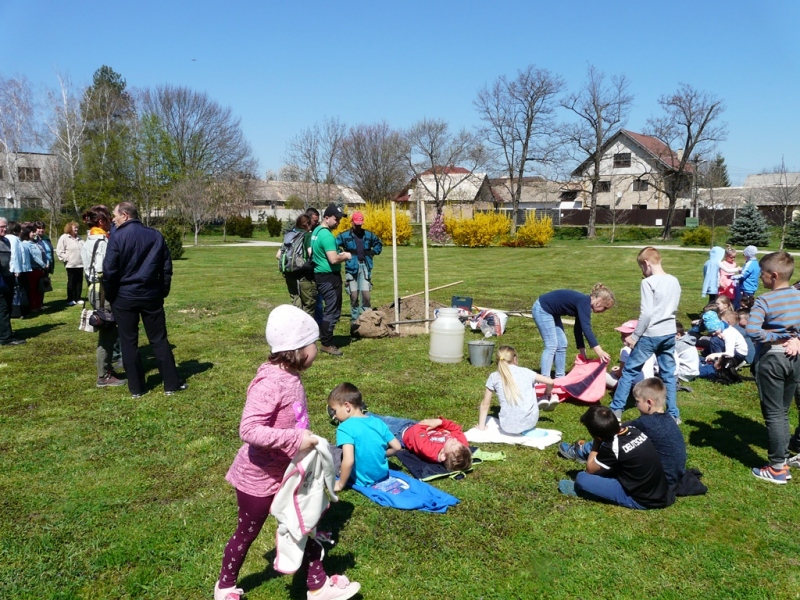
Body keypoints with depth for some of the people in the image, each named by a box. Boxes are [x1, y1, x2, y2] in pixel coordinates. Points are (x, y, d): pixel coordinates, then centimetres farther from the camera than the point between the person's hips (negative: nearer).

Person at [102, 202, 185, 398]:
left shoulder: (117, 237, -9)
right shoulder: (156, 236, 4)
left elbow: (109, 271, -10)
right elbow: (167, 268, 6)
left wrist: (109, 296, 3)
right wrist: (163, 292, 14)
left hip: (124, 297, -3)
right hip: (151, 295, 3)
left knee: (129, 343, 7)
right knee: (159, 340, 9)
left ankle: (136, 388, 12)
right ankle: (172, 383, 11)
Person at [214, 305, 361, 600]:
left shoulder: (291, 377, -3)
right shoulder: (270, 384, -31)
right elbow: (248, 429, -37)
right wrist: (295, 439, -37)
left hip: (287, 473, 8)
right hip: (258, 477, -8)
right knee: (247, 533, 14)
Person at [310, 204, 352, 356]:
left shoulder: (316, 231, 13)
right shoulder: (327, 235, -19)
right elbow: (333, 259, -26)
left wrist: (340, 255, 12)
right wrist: (345, 256, -7)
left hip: (321, 275, 10)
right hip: (329, 276, -10)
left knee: (328, 309, 19)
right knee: (332, 311, -4)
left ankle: (324, 338, 26)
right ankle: (326, 344, 1)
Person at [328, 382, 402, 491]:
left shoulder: (345, 427, -20)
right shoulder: (378, 422, -2)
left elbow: (349, 460, -29)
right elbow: (397, 447, 2)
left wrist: (340, 484, -15)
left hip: (363, 480, -5)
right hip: (383, 473, 5)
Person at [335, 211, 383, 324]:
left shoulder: (368, 235, 11)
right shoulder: (344, 236, 0)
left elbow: (379, 243, 26)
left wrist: (373, 252, 12)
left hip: (365, 267, 2)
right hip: (352, 268, -2)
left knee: (366, 295, -4)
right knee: (354, 296, 0)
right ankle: (354, 320, 10)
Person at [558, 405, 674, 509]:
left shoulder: (612, 447, -23)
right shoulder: (633, 430, -2)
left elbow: (590, 469, -5)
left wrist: (596, 443, -3)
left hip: (641, 501, -8)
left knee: (582, 478, -11)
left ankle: (579, 489, 19)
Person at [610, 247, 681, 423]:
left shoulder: (648, 282, -14)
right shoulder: (674, 281, 8)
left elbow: (646, 314, -17)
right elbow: (674, 309, 15)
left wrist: (635, 336, -11)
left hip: (651, 335, -6)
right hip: (669, 334, 7)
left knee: (629, 370, 5)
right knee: (669, 374, 13)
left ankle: (616, 410, 10)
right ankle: (673, 414, 16)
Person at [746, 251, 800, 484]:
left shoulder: (764, 300, -17)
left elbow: (752, 331, -30)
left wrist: (775, 337, -15)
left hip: (771, 359, -6)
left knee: (773, 414, 3)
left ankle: (778, 468, 10)